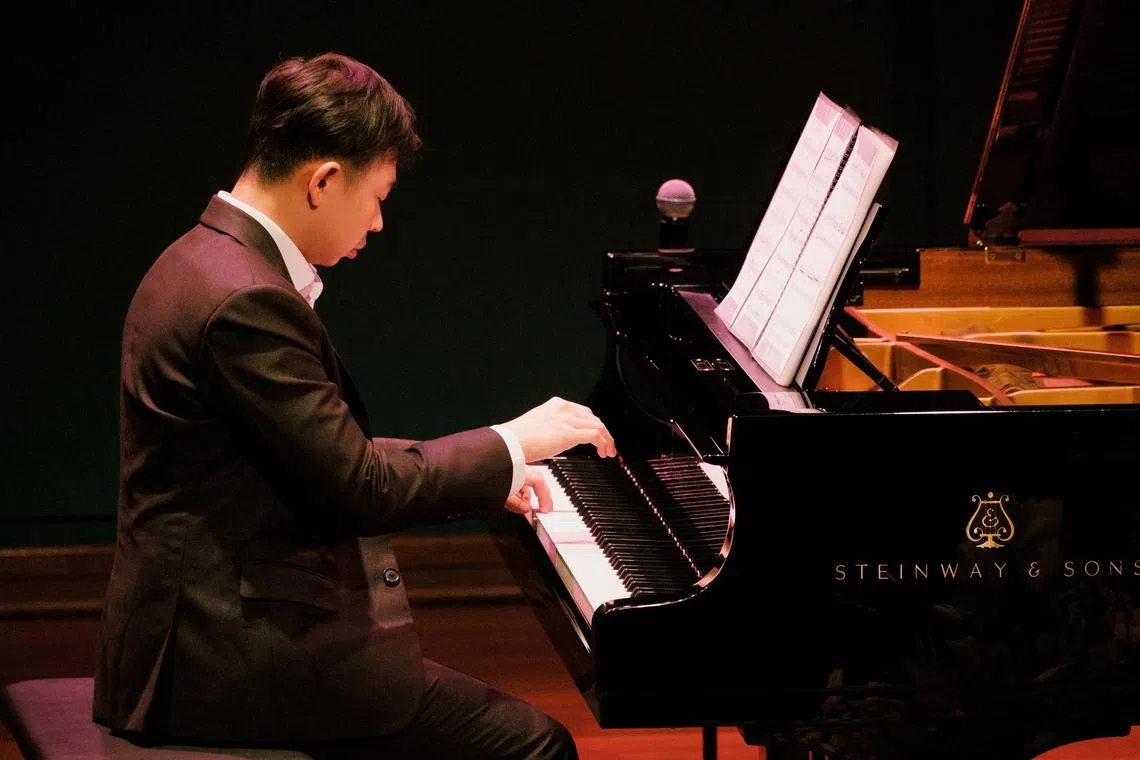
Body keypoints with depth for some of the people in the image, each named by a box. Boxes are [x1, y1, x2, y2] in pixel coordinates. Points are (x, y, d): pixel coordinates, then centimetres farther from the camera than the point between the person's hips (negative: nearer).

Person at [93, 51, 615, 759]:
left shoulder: (211, 259, 12)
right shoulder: (247, 303, -21)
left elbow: (324, 455, 18)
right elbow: (358, 489, -19)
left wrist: (482, 472, 14)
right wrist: (511, 445, -7)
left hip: (208, 623, 11)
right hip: (237, 653, -11)